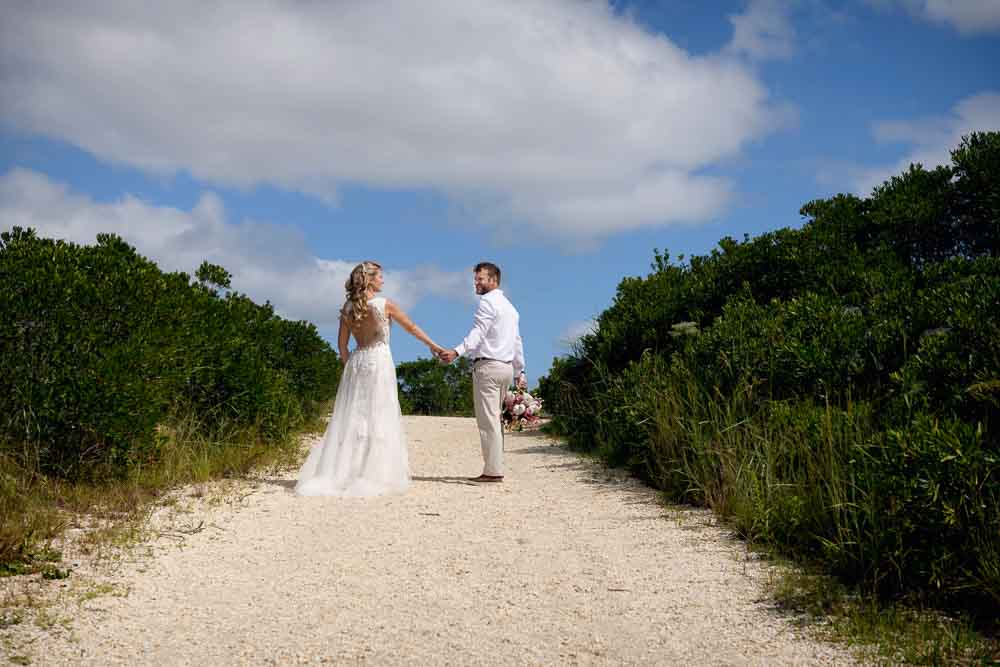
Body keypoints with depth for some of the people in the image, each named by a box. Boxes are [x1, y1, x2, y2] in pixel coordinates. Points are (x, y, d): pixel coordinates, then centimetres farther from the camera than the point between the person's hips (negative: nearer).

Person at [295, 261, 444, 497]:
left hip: (356, 362, 5)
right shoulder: (385, 305, -8)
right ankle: (373, 476, 2)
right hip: (379, 361, -5)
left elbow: (342, 344, 6)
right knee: (378, 419, 1)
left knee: (351, 418, 8)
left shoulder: (348, 307, 4)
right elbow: (412, 327, 2)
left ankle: (338, 473, 7)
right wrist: (433, 345, 13)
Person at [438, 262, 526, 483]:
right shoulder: (510, 306, 22)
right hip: (506, 367, 10)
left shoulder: (487, 301, -8)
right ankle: (496, 467, 15)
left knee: (488, 420, -8)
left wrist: (457, 352, -38)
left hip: (487, 366, -10)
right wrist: (520, 372, 28)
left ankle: (493, 471, -9)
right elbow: (517, 342, 24)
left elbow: (478, 332, -24)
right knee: (495, 419, 14)